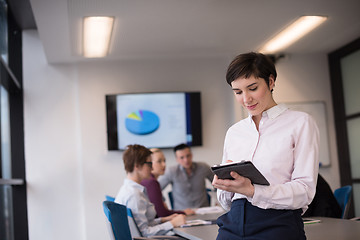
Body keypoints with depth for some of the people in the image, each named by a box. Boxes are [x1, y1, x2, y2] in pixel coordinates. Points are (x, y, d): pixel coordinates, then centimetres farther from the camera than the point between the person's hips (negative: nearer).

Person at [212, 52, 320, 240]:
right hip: (233, 224, 4)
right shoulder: (233, 132, 17)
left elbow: (305, 190, -6)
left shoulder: (300, 123, 4)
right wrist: (223, 183, -4)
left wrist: (251, 190, -19)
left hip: (279, 225, -4)